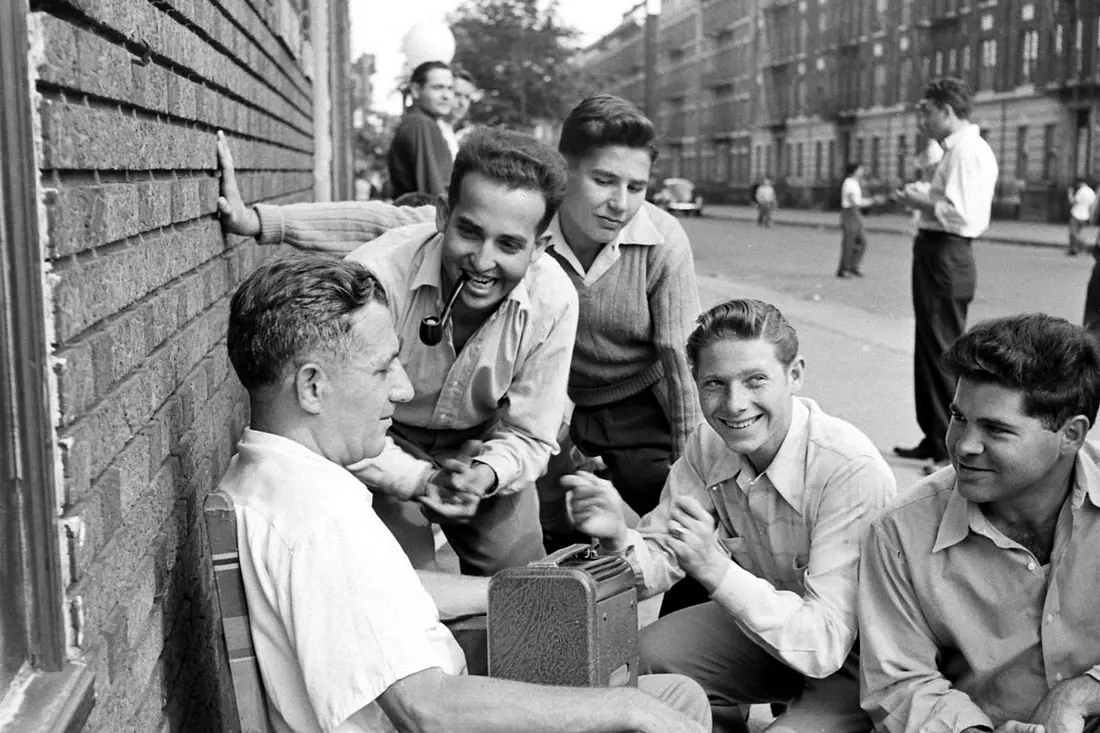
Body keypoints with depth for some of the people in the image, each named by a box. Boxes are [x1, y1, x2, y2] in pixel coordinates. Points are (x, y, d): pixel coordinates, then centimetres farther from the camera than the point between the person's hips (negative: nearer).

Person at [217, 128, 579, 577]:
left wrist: (485, 475, -34)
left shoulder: (554, 300, -24)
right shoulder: (374, 276, -34)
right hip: (383, 452, -2)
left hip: (481, 446, 3)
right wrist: (422, 480, -37)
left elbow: (530, 437, -14)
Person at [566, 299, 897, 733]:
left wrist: (715, 569, -42)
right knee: (640, 659, -12)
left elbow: (826, 646, -33)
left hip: (855, 659, -5)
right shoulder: (709, 445, -9)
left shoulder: (853, 472, -30)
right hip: (764, 625, 6)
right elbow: (659, 567, -5)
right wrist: (618, 538, -27)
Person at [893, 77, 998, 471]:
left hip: (945, 258, -11)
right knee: (929, 349, 19)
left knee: (944, 354, -4)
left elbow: (959, 214, -25)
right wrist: (923, 197, 10)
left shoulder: (966, 150, -16)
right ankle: (935, 439, 30)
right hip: (940, 256, 11)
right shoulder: (965, 148, 16)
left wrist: (919, 201, -12)